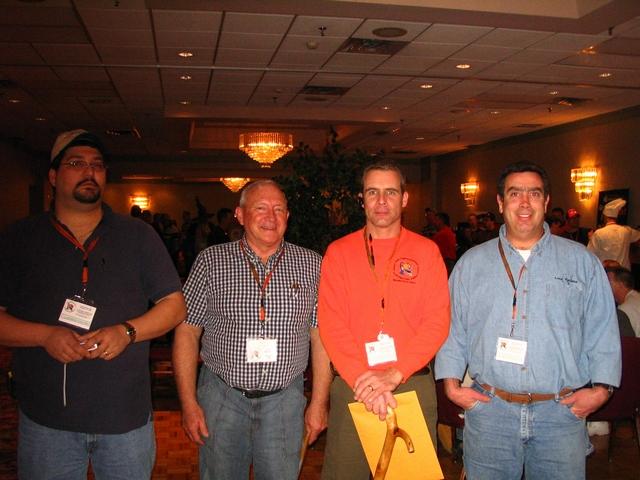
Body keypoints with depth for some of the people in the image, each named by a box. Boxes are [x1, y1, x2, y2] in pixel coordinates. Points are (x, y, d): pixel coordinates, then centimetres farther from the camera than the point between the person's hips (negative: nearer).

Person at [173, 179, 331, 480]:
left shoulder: (311, 265, 1)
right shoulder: (211, 261, -1)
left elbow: (321, 336, 2)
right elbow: (187, 332, -1)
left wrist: (319, 403, -1)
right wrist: (189, 404, -5)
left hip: (284, 399, 1)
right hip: (222, 398, 0)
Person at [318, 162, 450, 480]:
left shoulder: (426, 251, 3)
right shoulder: (339, 252, 3)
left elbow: (438, 321, -5)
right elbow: (331, 324, -5)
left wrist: (394, 374, -16)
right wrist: (363, 378, -16)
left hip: (414, 384, 0)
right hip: (351, 385, 0)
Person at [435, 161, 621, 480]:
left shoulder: (582, 262, 6)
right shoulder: (471, 263, 6)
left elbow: (603, 331, 5)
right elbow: (452, 328, 7)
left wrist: (601, 388, -5)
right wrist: (451, 383, -3)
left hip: (562, 411, 0)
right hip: (488, 409, 0)